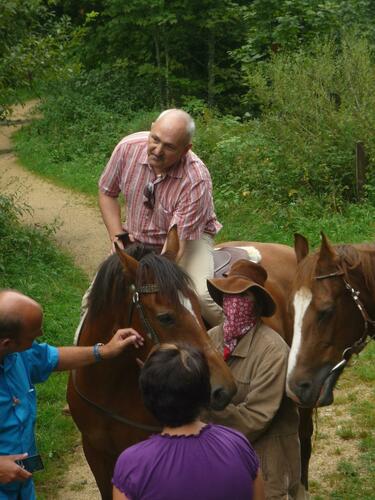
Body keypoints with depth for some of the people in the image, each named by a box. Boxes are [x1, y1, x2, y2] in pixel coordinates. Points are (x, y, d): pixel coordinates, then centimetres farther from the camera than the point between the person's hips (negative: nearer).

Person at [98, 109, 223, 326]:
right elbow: (107, 193, 0)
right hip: (135, 240, 4)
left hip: (189, 237, -4)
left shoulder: (197, 180, -31)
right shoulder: (129, 147, -19)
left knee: (201, 295, -29)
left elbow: (177, 242, -32)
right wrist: (117, 236, -12)